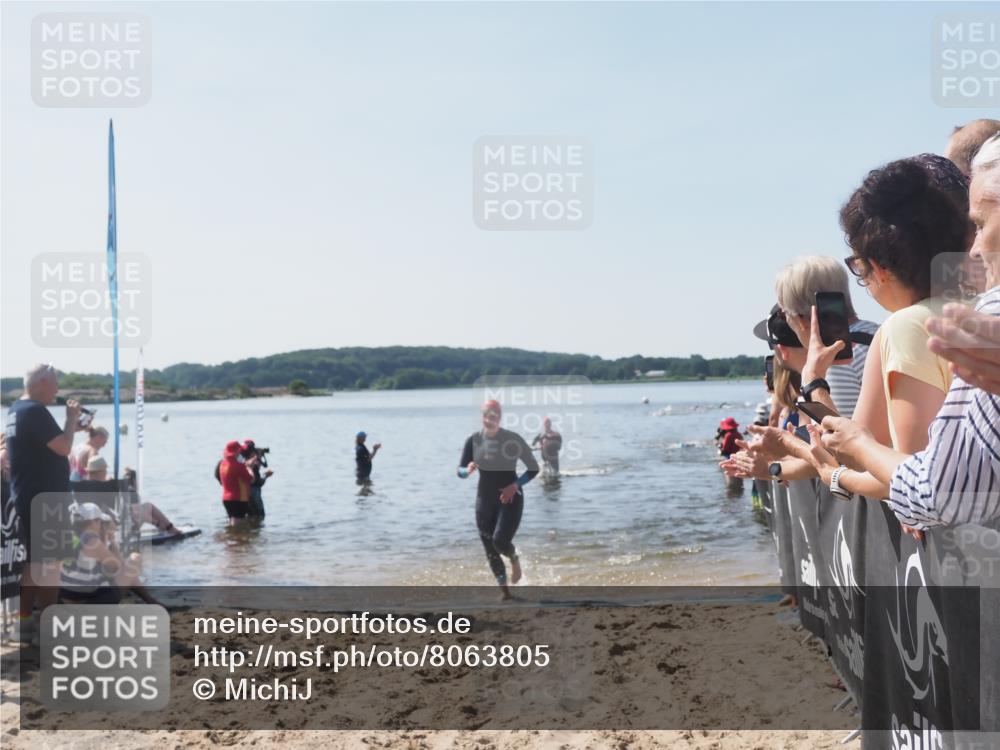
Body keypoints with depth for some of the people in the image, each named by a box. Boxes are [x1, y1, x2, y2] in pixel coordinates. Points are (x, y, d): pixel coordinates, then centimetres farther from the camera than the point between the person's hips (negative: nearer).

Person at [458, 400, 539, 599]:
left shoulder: (512, 440, -10)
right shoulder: (474, 440, -2)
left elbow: (533, 468, -4)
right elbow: (460, 471, 2)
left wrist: (515, 485, -18)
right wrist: (468, 470, -22)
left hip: (510, 498, -4)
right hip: (485, 500, 4)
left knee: (500, 541, -21)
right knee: (490, 551, 5)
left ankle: (514, 559, 15)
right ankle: (504, 590, 22)